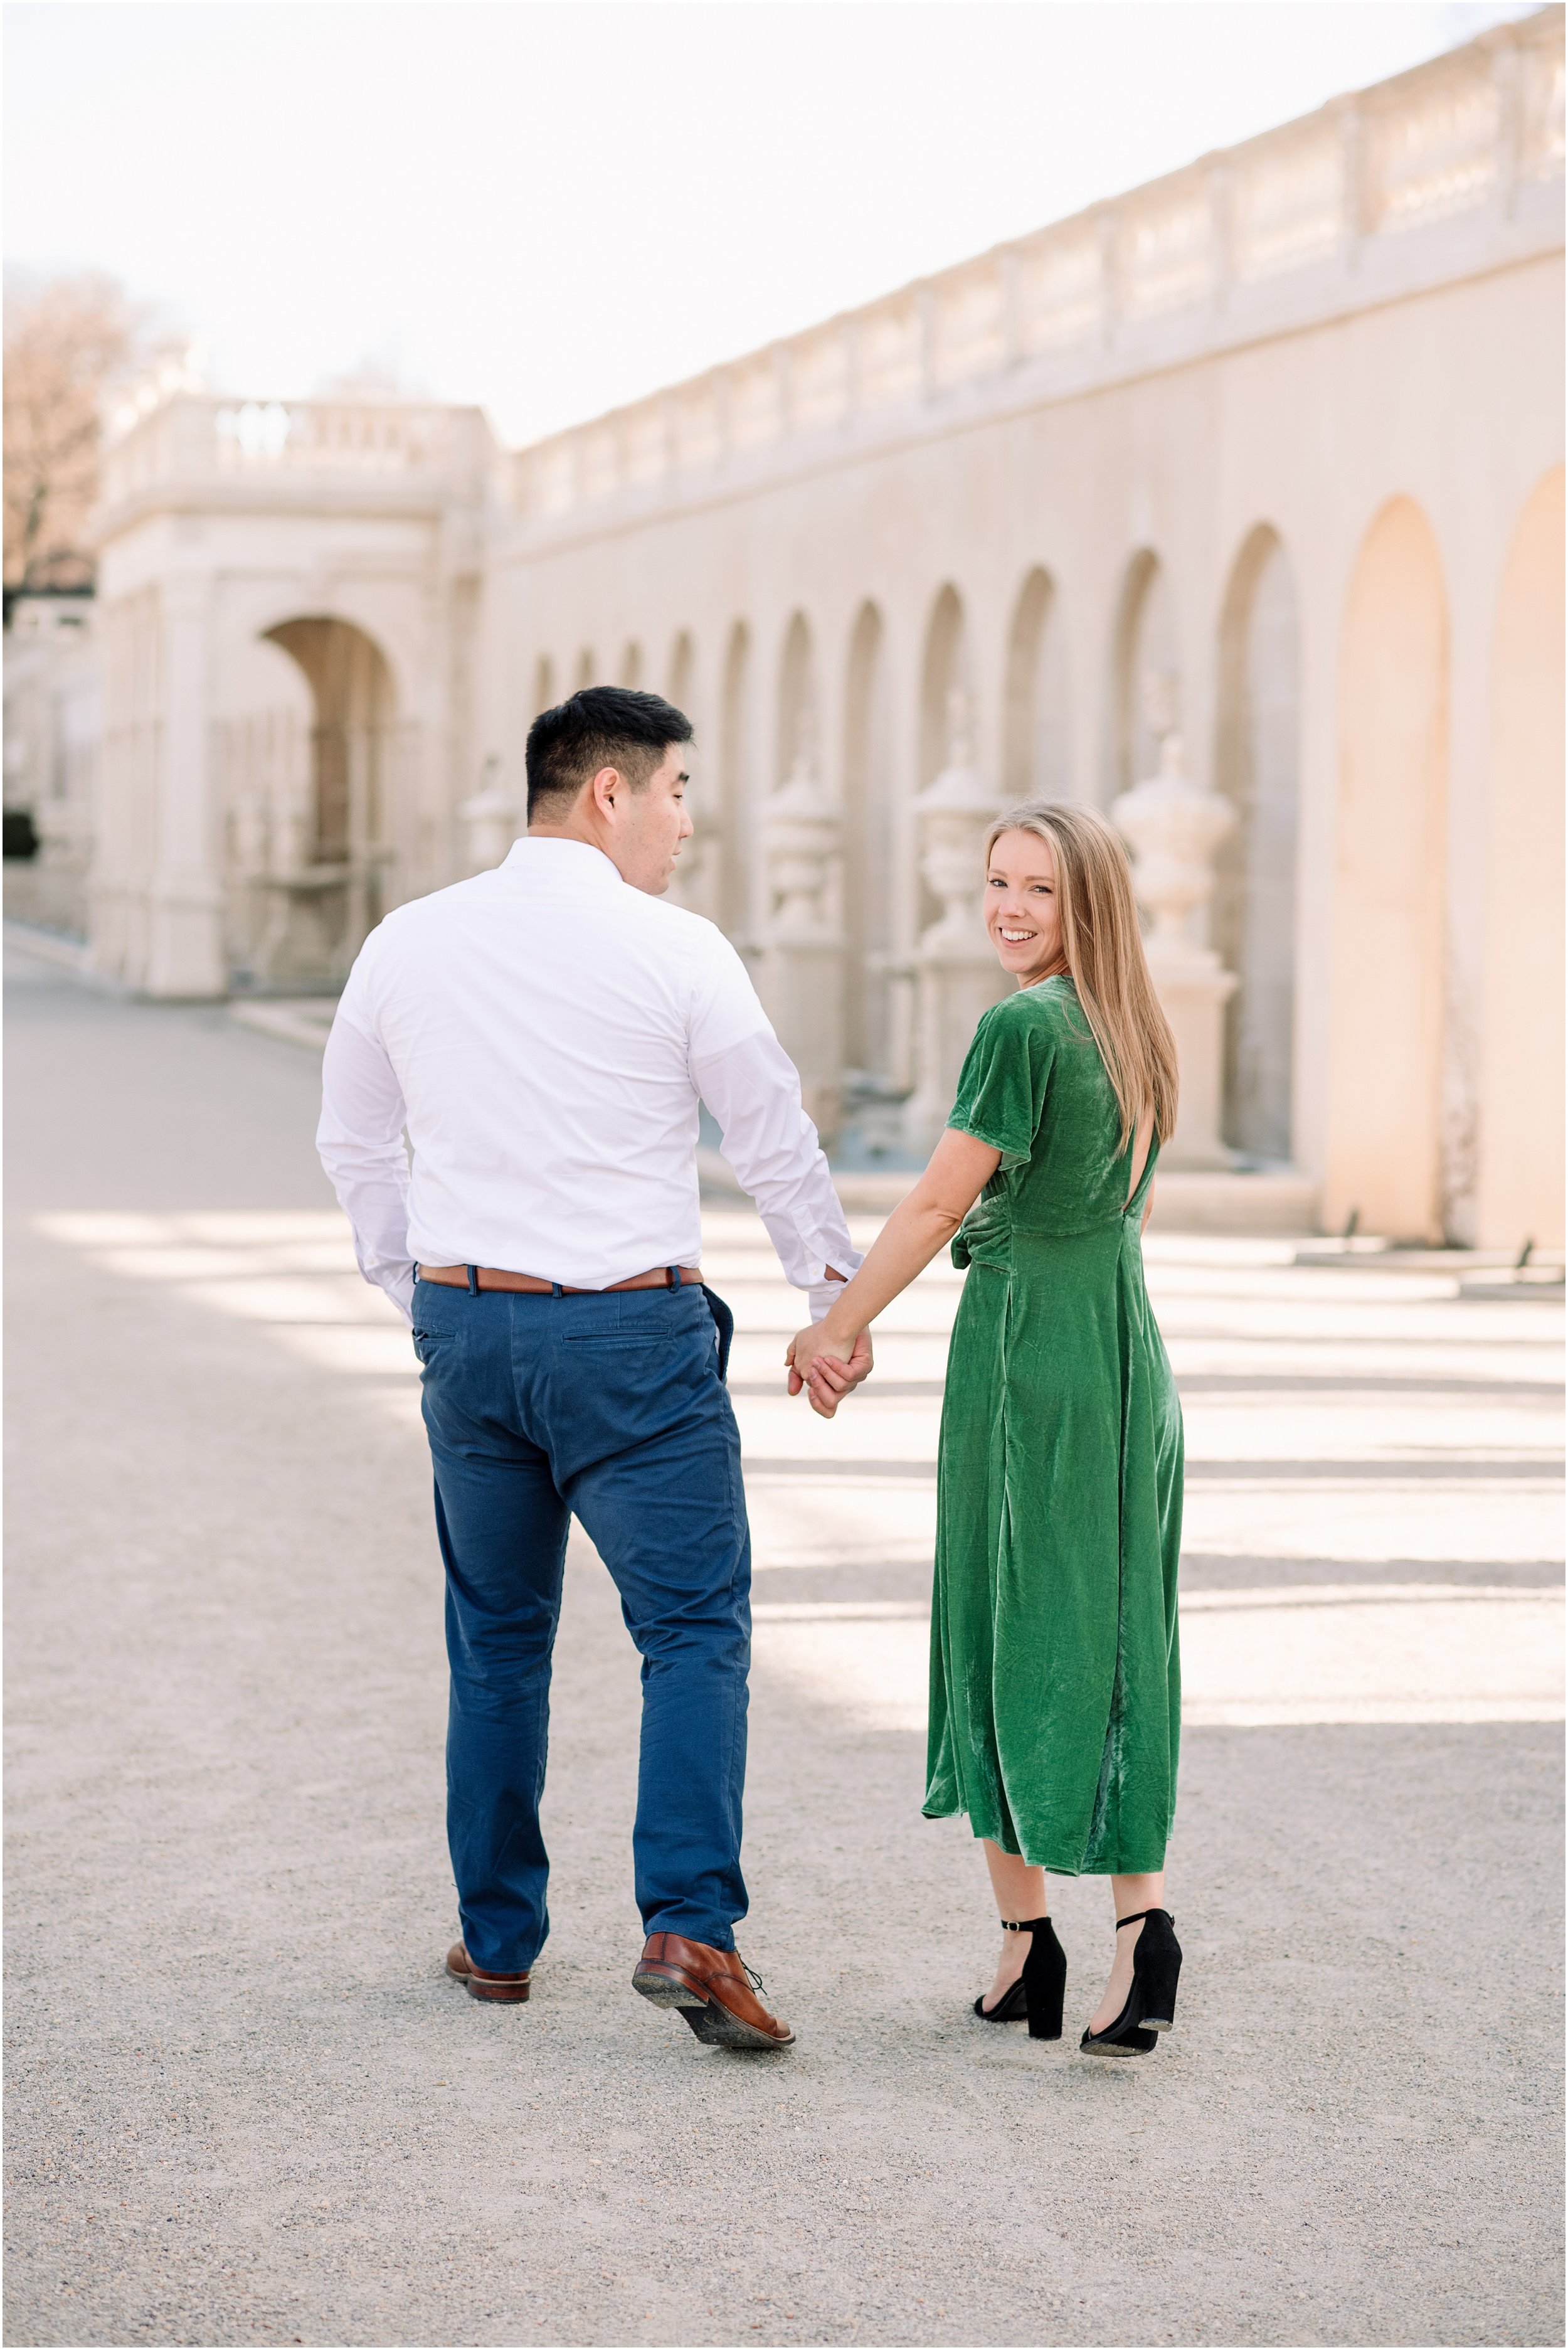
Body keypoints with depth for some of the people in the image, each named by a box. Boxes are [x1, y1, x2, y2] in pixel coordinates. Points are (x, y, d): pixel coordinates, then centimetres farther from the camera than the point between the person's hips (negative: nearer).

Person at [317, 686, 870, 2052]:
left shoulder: (407, 944, 5)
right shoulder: (676, 952, -8)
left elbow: (354, 1145, 14)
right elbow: (776, 1144, 0)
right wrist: (840, 1293, 14)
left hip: (464, 1325, 5)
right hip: (632, 1333, -5)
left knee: (498, 1634, 16)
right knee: (694, 1628, 0)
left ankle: (497, 1936, 21)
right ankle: (690, 1924, -13)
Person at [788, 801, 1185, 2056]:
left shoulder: (1022, 1027, -14)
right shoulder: (1136, 1034, 10)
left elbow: (937, 1206, -14)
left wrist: (834, 1330, -5)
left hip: (1025, 1347, -7)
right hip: (1132, 1352, 7)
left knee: (1007, 1636, 3)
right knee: (1117, 1644, 6)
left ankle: (1025, 1942, 8)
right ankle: (1142, 1923, -5)